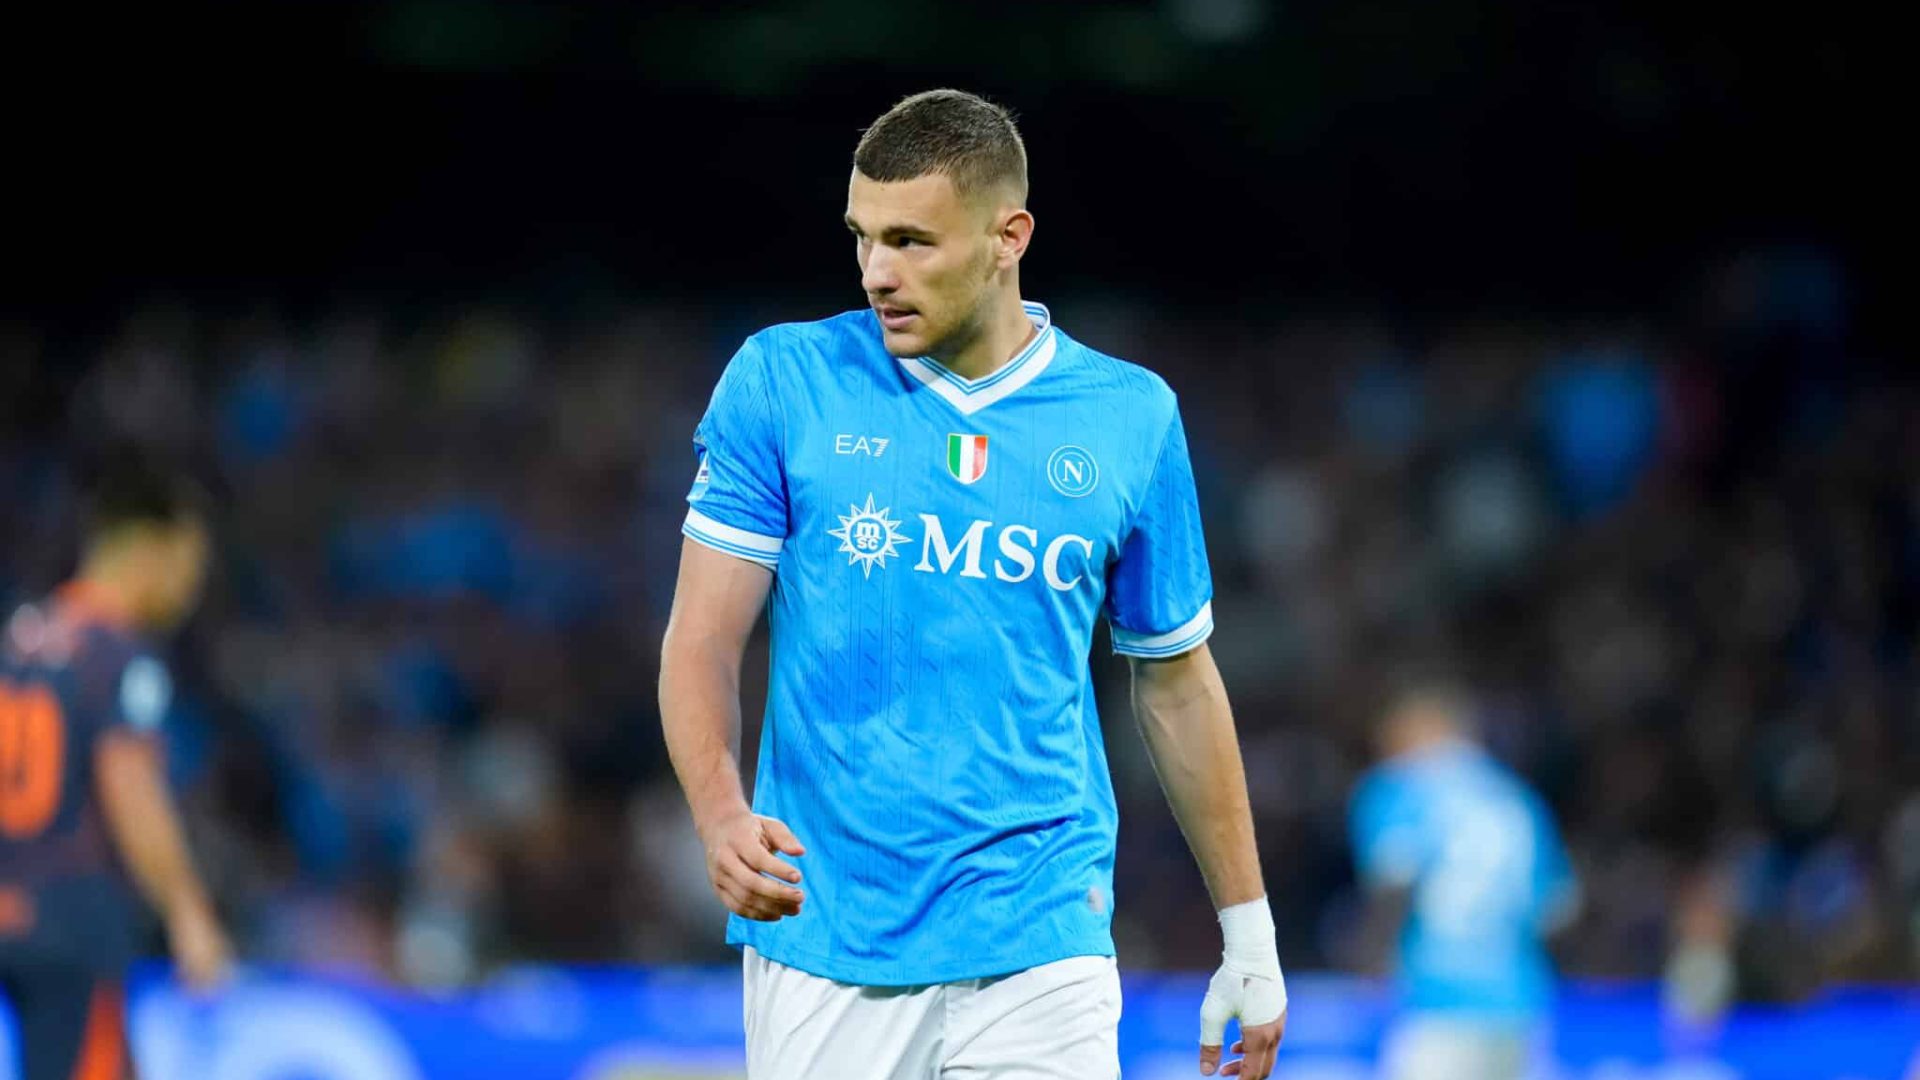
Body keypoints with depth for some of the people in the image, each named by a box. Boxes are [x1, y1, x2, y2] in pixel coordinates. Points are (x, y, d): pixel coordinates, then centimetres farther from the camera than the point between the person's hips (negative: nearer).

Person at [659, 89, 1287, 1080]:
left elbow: (1174, 682, 14)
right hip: (821, 948, 0)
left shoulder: (1132, 417, 5)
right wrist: (721, 815, -20)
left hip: (1039, 949, 0)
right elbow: (703, 640, -1)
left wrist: (1248, 934, 16)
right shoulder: (782, 379, 1)